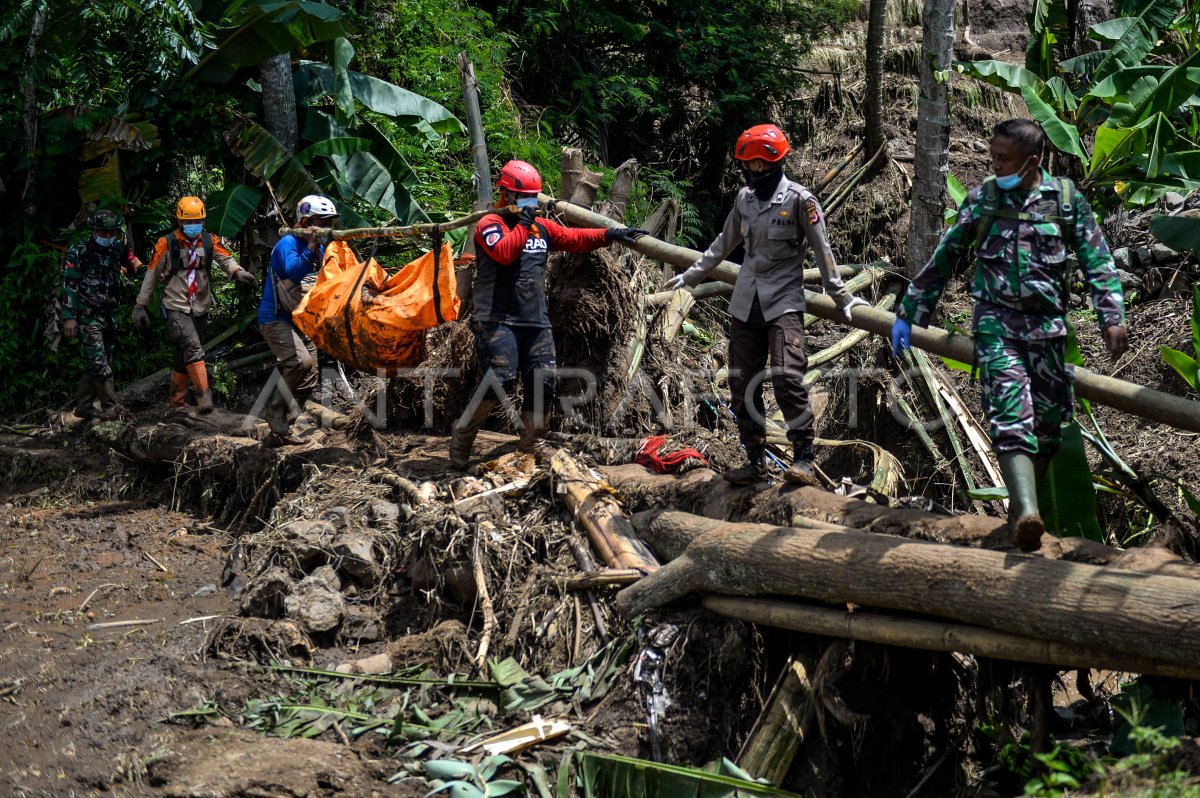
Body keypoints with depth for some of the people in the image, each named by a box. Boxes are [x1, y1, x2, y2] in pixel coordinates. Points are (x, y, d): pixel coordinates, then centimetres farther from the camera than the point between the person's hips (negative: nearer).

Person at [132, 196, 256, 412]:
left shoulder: (209, 241, 3)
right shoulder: (166, 244, -5)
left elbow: (225, 258, -14)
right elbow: (151, 276, 1)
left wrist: (238, 272, -37)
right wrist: (140, 305, 2)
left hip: (200, 309, 4)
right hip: (176, 308, -4)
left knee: (185, 356, 14)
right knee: (193, 348, -22)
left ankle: (177, 398, 27)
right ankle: (204, 396, -25)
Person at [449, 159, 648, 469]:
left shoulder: (542, 226, 18)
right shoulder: (490, 224, -2)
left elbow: (575, 239, 13)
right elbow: (504, 252, -20)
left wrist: (611, 235, 3)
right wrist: (523, 223, -13)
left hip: (535, 321, 7)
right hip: (497, 320, -7)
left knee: (543, 383, -1)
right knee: (501, 380, -19)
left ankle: (529, 446, 12)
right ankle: (462, 435, -1)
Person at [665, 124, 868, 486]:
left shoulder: (799, 199, -6)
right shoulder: (744, 198, 11)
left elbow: (822, 251, -2)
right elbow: (723, 244, 23)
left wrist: (841, 297, 0)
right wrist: (690, 276, 27)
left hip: (783, 301, -6)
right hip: (746, 302, 6)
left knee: (787, 376, -19)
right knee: (742, 382, 4)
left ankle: (803, 459, -10)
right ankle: (755, 459, 14)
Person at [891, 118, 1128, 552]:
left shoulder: (1065, 197, 3)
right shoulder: (981, 198, 6)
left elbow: (1096, 259, 3)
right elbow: (943, 258, 11)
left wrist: (1111, 316, -7)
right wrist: (908, 314, 13)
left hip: (1047, 325, 2)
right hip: (996, 321, -1)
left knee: (1047, 419, 6)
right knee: (1011, 413, -18)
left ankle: (1023, 506, 22)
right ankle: (1026, 514, -31)